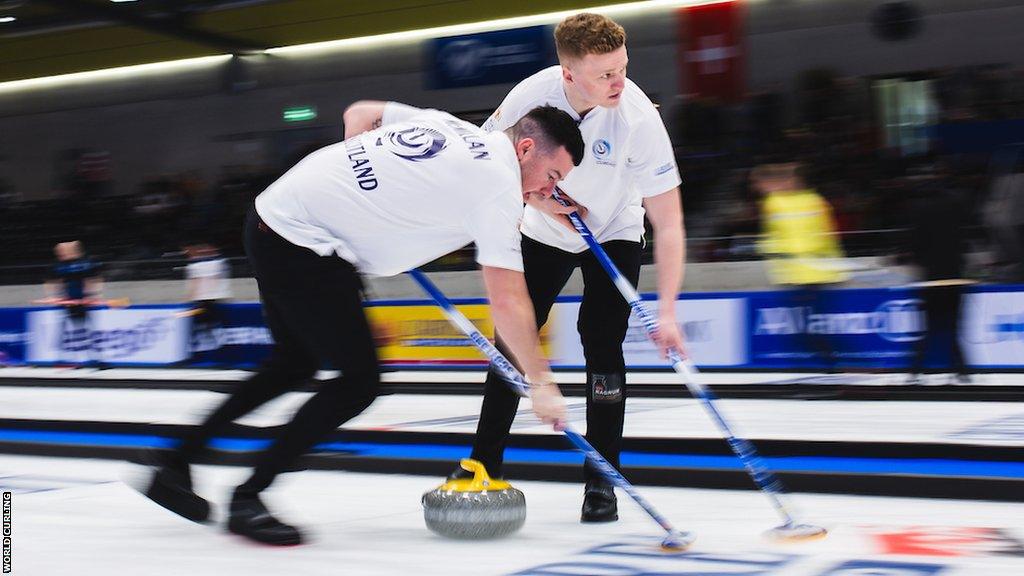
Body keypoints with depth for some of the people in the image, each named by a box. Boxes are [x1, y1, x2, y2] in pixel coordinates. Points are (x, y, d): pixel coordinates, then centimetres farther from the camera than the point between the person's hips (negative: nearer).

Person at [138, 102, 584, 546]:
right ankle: (247, 498, 2)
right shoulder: (499, 186, -13)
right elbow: (507, 301, -15)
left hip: (272, 217, 10)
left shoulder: (444, 122, 11)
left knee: (295, 362, 23)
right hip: (300, 242, -10)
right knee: (359, 379, -4)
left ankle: (175, 466, 28)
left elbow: (358, 115, 23)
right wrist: (541, 384, -7)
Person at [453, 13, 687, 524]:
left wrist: (667, 312, -38)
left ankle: (601, 482, -4)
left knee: (601, 342, -15)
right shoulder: (534, 93, -27)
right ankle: (483, 463, 15)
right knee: (512, 337, 0)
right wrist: (535, 194, -21)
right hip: (546, 231, 2)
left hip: (613, 236, -2)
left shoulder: (638, 118, -33)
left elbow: (668, 222, -31)